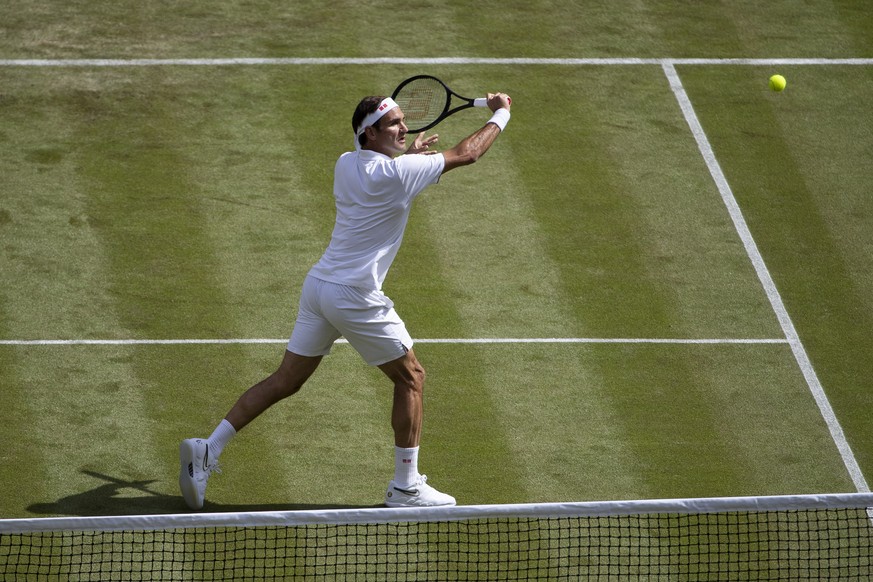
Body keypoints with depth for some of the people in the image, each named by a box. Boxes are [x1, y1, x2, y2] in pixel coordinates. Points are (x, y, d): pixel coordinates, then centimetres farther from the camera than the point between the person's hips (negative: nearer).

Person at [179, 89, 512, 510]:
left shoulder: (346, 164, 8)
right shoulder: (396, 174, -14)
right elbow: (466, 154, -4)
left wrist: (408, 154, 30)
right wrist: (499, 115, 10)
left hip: (319, 285, 8)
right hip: (355, 297, -7)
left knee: (286, 381, 11)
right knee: (410, 378, 9)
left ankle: (206, 450, 3)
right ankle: (406, 487, 13)